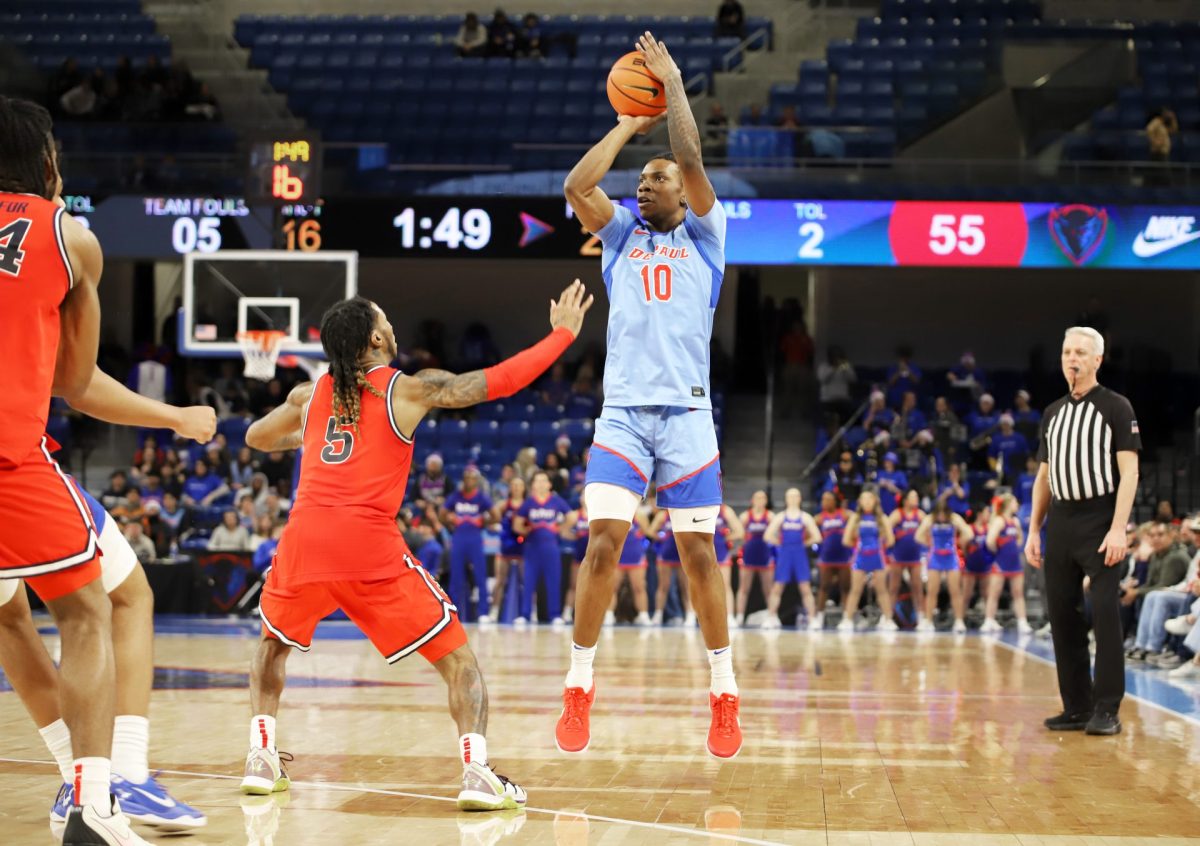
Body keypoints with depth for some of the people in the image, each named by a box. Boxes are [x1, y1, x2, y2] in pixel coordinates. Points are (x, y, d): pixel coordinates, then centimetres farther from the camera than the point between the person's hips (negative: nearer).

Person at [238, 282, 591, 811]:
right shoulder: (409, 390, 8)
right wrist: (563, 332, 17)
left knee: (274, 645, 31)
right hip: (371, 548, -3)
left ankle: (260, 758, 18)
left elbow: (255, 438, 35)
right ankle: (476, 772, -11)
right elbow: (501, 381, 7)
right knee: (457, 659, 6)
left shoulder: (310, 395, 19)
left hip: (304, 539, 4)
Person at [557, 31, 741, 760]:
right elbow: (578, 184, 0)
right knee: (603, 543, -10)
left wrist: (674, 85, 1)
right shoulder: (621, 234, 17)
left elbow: (693, 163, -5)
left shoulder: (705, 237, 10)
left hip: (687, 412, -1)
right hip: (623, 411, 1)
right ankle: (579, 686, 0)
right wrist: (630, 124, 8)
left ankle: (725, 692, 10)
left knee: (699, 550, 0)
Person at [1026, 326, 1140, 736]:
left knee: (1105, 613, -9)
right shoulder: (1052, 412, 15)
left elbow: (1129, 472, -8)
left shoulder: (1116, 407, -2)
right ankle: (1077, 706, 12)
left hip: (1099, 521, -6)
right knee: (1062, 613, 4)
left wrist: (1118, 529, -17)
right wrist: (1034, 530, 11)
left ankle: (1107, 709, -4)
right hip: (1060, 523, 6)